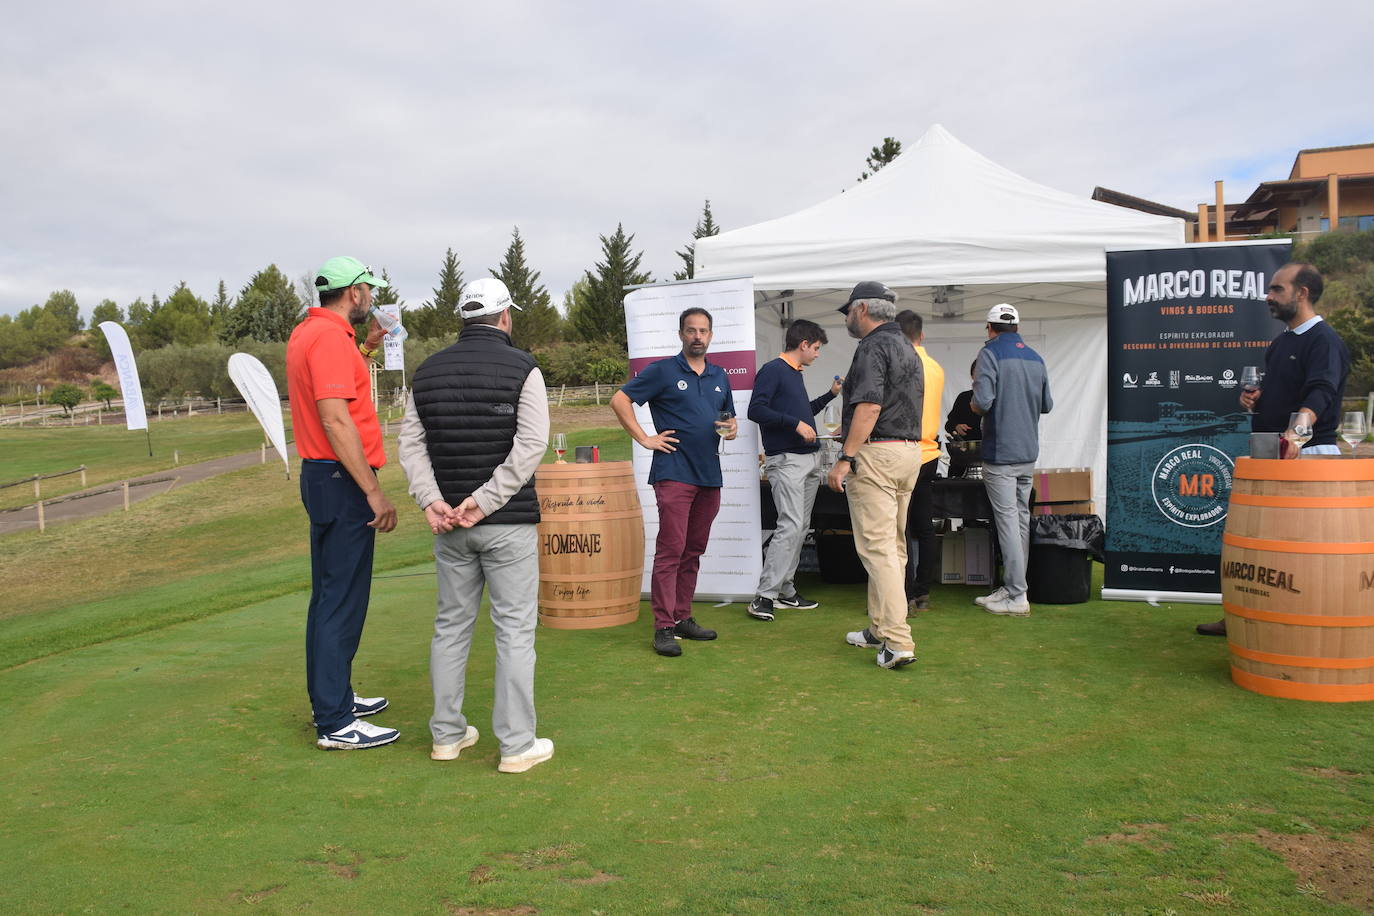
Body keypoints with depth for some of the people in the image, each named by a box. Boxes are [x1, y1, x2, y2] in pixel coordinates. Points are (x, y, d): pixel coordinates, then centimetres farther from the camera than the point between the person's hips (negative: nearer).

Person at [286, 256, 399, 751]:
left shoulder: (307, 331, 14)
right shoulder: (330, 336, -17)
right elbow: (335, 419, -24)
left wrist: (365, 348, 23)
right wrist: (374, 491, -25)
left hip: (320, 476, 11)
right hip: (342, 480, -11)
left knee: (329, 597, 17)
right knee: (342, 603, -6)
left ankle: (333, 698, 29)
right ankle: (335, 724, 1)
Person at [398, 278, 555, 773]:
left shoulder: (428, 370, 9)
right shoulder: (521, 367, -6)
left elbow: (410, 443, 2)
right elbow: (531, 444, -17)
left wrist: (432, 500, -6)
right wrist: (485, 500, -16)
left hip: (450, 523, 5)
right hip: (508, 523, -5)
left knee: (451, 624, 15)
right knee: (515, 629, 2)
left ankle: (447, 733, 24)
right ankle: (517, 744, 6)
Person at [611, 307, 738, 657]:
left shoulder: (719, 376, 17)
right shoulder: (662, 371, -1)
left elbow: (729, 417, 27)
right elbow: (619, 400, -3)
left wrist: (732, 428, 4)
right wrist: (644, 439, -8)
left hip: (709, 474, 6)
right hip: (674, 473, -6)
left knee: (693, 551, 11)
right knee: (671, 550, -9)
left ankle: (683, 618, 20)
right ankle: (664, 627, -5)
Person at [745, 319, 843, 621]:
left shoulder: (796, 374, 20)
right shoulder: (773, 370, -7)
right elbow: (756, 410, -17)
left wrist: (831, 394, 28)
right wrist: (795, 423, -20)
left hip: (810, 458, 10)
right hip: (786, 459, -10)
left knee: (801, 527, 9)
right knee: (791, 525, -15)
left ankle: (785, 590, 16)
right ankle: (764, 597, -12)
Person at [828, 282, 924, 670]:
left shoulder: (873, 347, -11)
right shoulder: (907, 349, 19)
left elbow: (869, 407, -21)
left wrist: (845, 459, -23)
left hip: (876, 452, -10)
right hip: (910, 450, 10)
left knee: (877, 545, -10)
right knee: (894, 544, 14)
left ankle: (897, 642, -13)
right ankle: (880, 628, 24)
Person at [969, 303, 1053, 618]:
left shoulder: (990, 353, -10)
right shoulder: (1035, 358, 11)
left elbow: (982, 401, -21)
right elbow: (1047, 405, 17)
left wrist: (974, 405, 1)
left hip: (1000, 453, -7)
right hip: (1028, 452, 7)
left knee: (1007, 520, -6)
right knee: (1022, 518, 12)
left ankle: (1017, 598, -5)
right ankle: (1011, 586, 19)